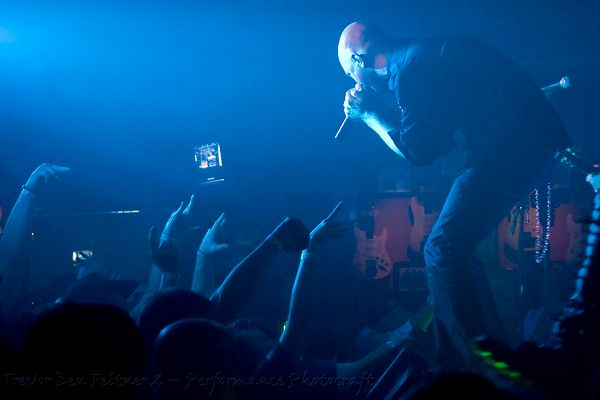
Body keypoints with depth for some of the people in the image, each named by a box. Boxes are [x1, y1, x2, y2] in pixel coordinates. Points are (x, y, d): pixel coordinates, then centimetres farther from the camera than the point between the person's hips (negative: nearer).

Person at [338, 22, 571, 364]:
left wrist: (368, 115, 6)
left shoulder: (407, 67, -8)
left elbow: (419, 151, -7)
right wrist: (379, 108, 22)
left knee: (443, 250, -8)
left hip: (509, 143, -10)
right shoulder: (424, 55, 21)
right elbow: (439, 139, 25)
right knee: (454, 247, 18)